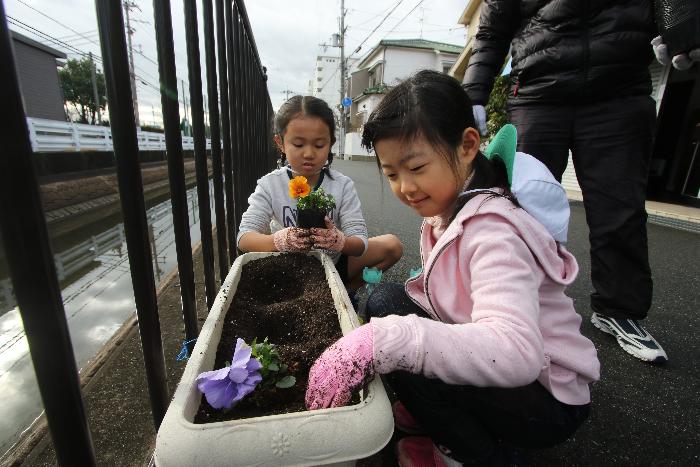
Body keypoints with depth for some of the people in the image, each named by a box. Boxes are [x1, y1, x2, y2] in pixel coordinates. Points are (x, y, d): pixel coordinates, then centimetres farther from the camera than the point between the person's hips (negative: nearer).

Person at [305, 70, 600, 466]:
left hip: (548, 403, -7)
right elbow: (447, 297, 1)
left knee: (386, 304, -24)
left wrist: (379, 340, -47)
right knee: (383, 307, -3)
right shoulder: (449, 207, -1)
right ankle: (435, 412, 10)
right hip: (501, 375, 8)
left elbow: (517, 351, -41)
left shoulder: (492, 229, -28)